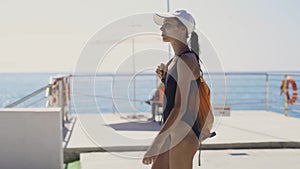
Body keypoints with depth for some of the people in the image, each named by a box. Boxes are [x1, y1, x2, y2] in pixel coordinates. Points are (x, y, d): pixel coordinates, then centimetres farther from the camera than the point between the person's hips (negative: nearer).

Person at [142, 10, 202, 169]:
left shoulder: (186, 60, -16)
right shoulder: (176, 58, 12)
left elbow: (181, 107, -22)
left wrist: (156, 143, -24)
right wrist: (163, 75, 4)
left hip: (183, 132, -10)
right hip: (173, 132, 10)